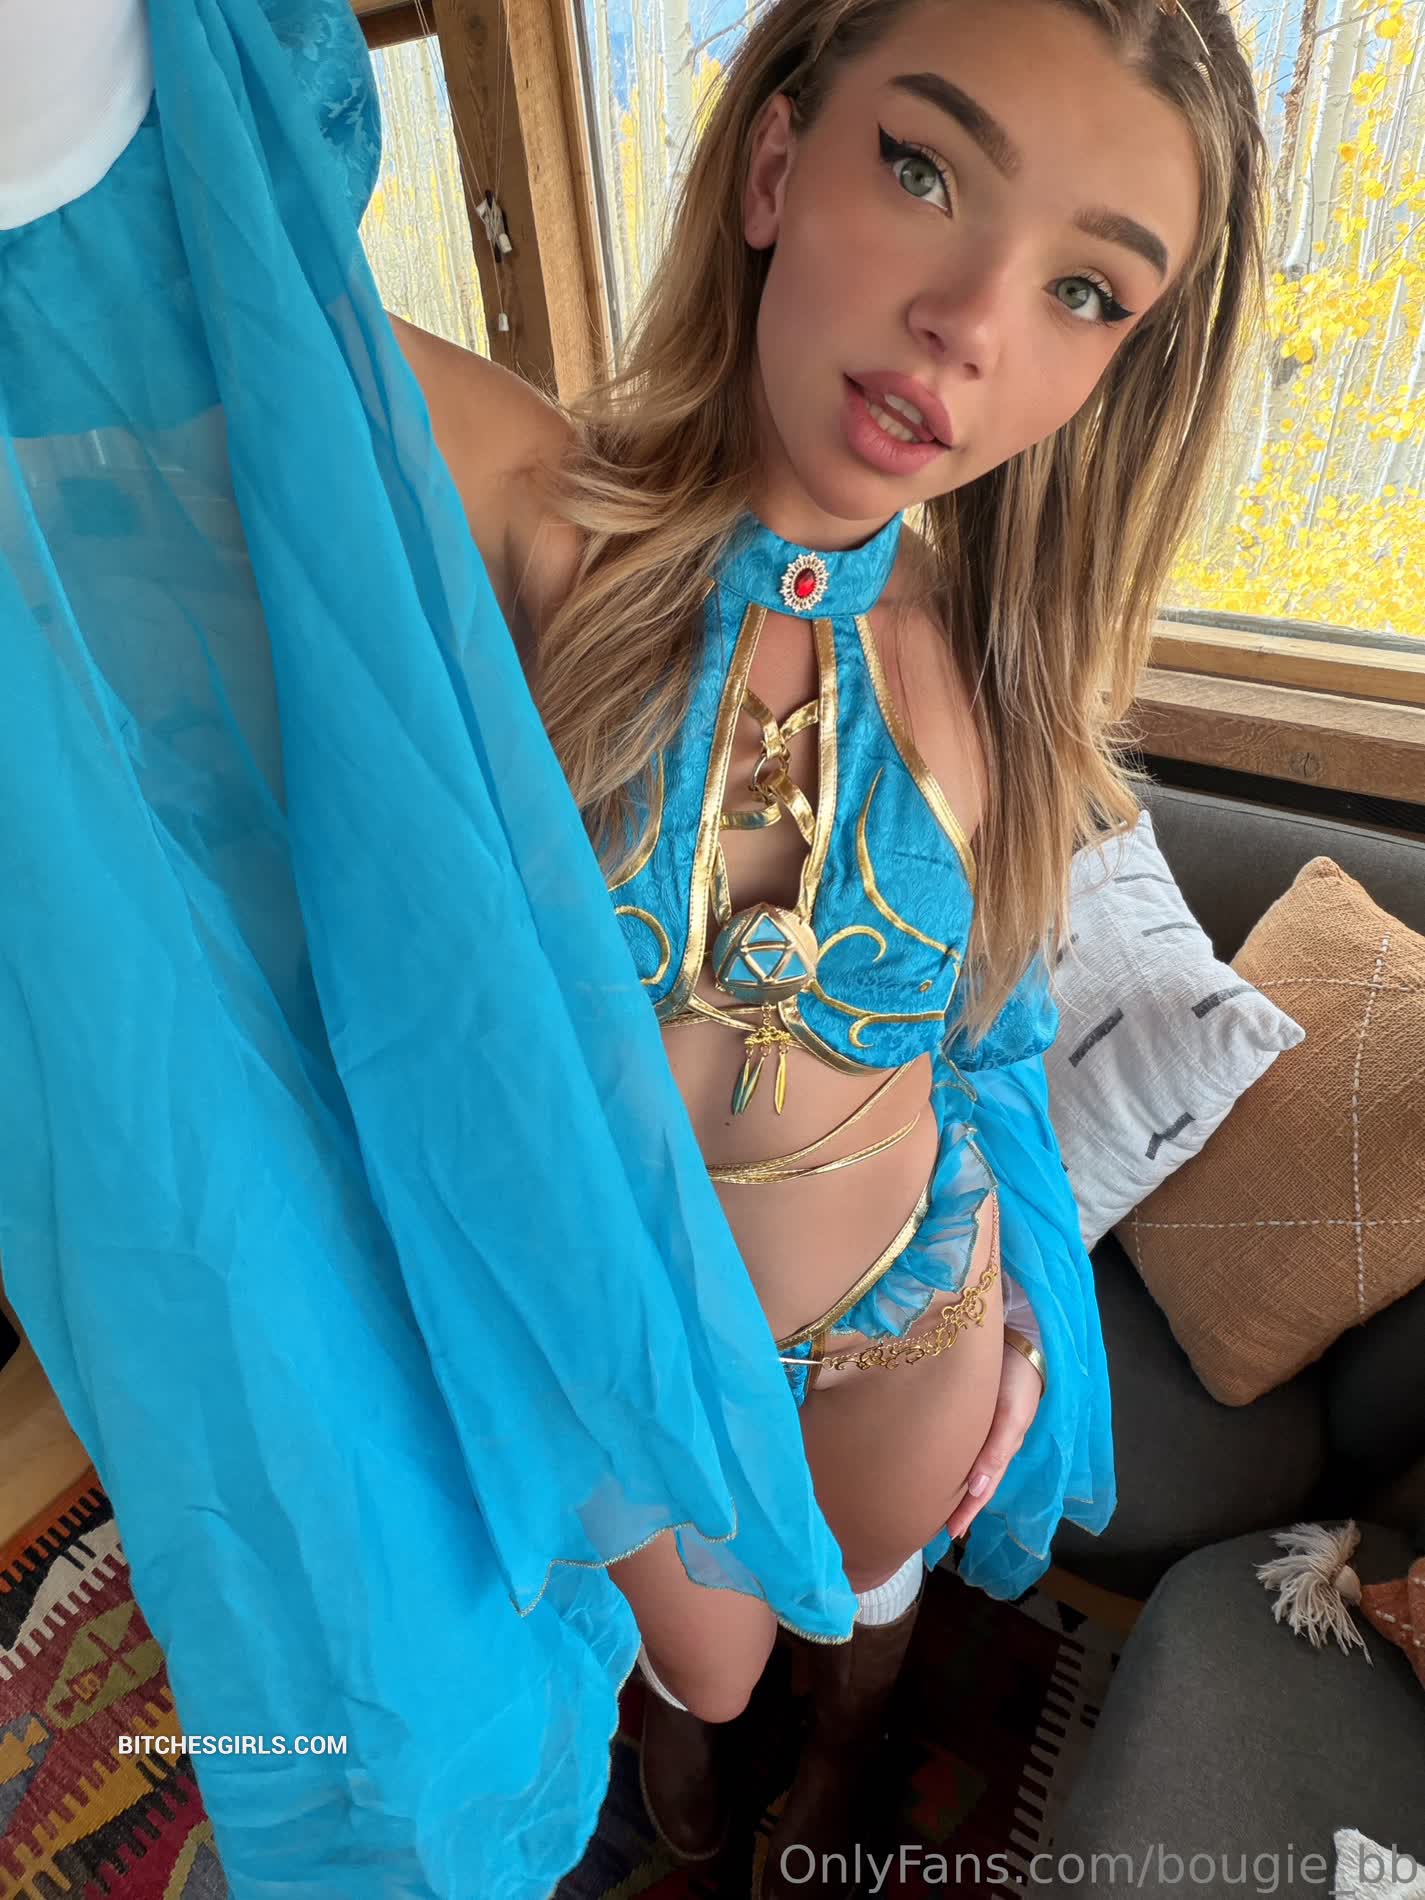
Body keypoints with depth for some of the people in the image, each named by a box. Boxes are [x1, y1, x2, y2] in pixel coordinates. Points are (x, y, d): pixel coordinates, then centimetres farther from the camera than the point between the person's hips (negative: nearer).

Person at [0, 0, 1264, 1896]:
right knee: (700, 1656, 30)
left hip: (906, 1306, 3)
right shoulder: (528, 509, -25)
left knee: (863, 1598, 34)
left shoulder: (1007, 669, -16)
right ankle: (688, 1736, 74)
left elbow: (991, 1021, -2)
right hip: (594, 1319, -1)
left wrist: (1010, 1312, 8)